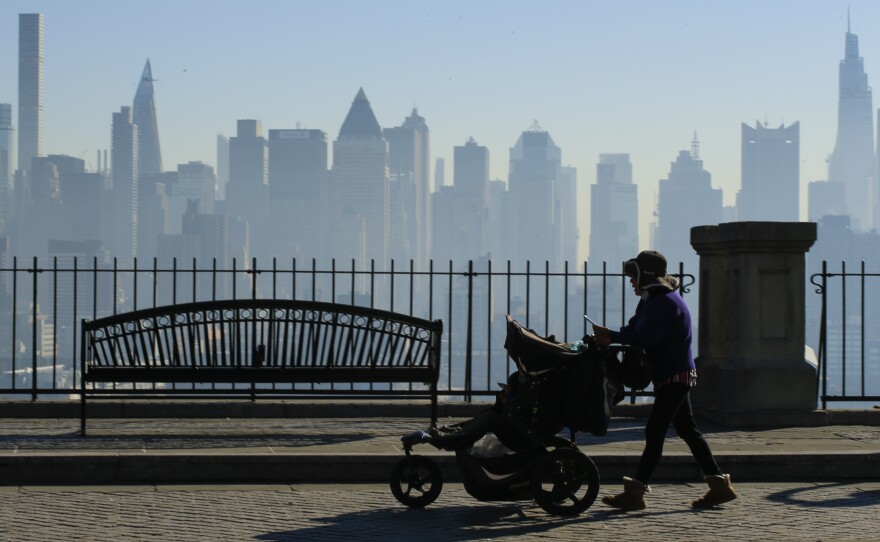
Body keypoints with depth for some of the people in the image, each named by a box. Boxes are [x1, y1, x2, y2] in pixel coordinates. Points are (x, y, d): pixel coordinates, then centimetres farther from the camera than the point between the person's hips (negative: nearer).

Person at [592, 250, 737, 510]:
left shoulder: (665, 303, -17)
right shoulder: (653, 300, 16)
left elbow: (646, 338, -25)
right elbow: (635, 331, 11)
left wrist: (611, 338, -18)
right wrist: (610, 337, -8)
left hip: (675, 376, -10)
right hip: (675, 375, 10)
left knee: (655, 431, -10)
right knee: (687, 430, 11)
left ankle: (635, 491, -10)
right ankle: (719, 484, 14)